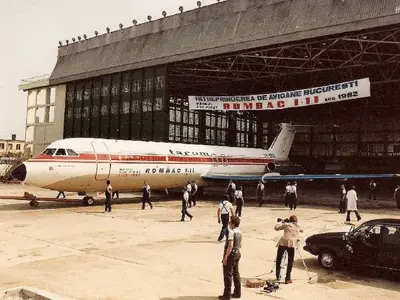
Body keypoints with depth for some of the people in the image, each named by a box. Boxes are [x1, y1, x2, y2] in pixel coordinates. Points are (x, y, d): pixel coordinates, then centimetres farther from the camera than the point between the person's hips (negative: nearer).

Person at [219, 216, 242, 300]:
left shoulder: (231, 231, -20)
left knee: (228, 275, 2)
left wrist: (225, 257, -23)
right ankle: (237, 293, 25)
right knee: (236, 274, 17)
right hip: (237, 253, 9)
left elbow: (230, 245, -26)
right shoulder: (239, 232, 7)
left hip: (230, 254, -9)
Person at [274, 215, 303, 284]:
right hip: (291, 244, 1)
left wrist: (280, 222, 30)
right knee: (290, 262, 10)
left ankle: (278, 276, 22)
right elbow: (302, 230, 41)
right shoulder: (298, 227, 19)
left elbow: (276, 228, 15)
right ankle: (287, 279, 7)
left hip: (283, 243, 0)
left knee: (278, 260, 15)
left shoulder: (286, 225, 13)